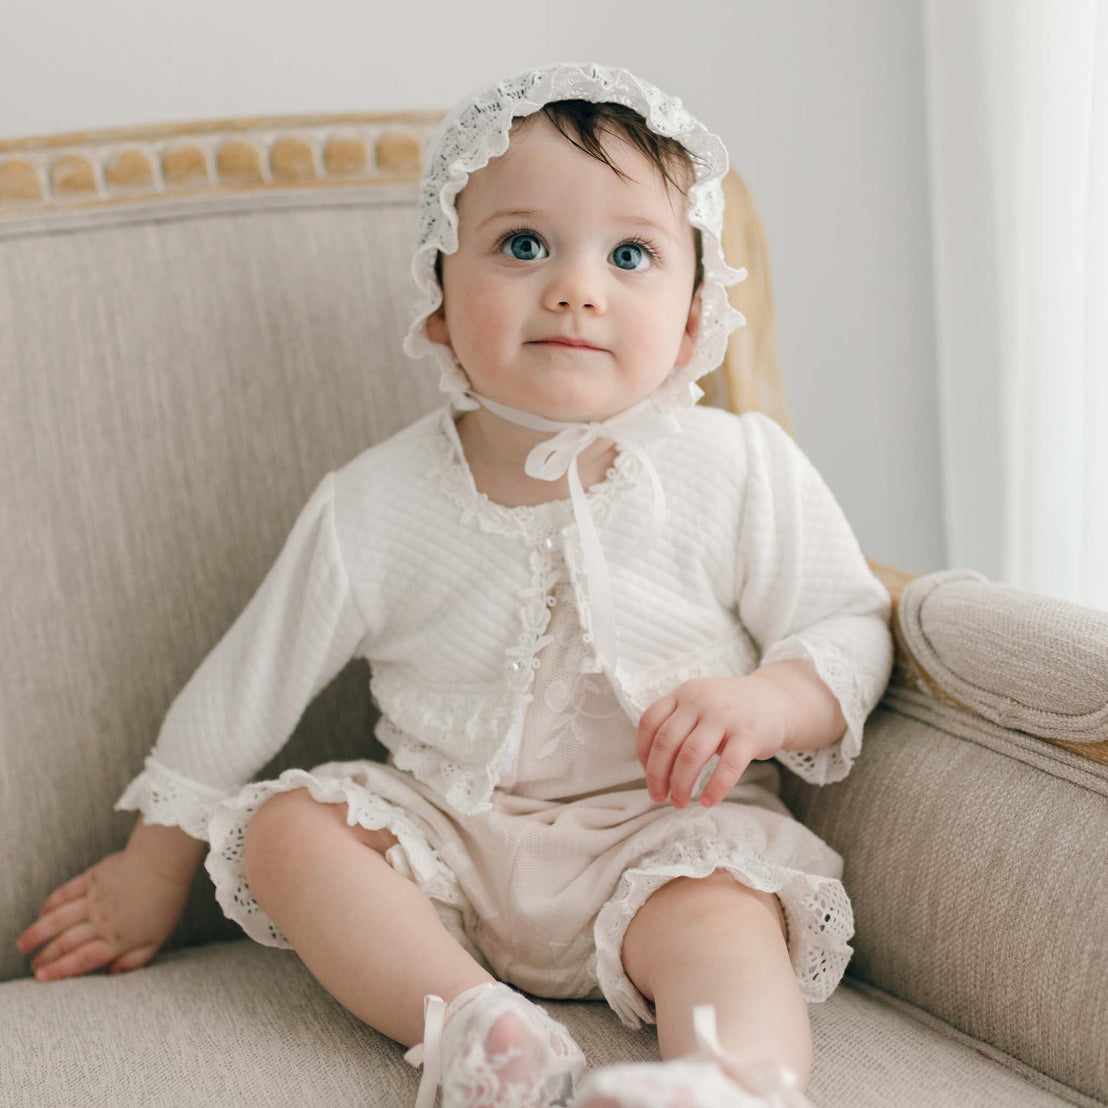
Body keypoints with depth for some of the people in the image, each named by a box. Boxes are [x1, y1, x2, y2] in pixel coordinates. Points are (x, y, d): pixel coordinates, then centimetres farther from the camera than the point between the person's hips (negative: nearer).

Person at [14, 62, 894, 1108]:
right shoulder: (375, 508, -6)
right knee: (284, 821, -18)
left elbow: (849, 631, -1)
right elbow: (246, 684, 3)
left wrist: (764, 703, -24)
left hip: (667, 829, -2)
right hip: (448, 834, 3)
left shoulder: (743, 471, -8)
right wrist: (151, 872, 10)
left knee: (719, 911, -31)